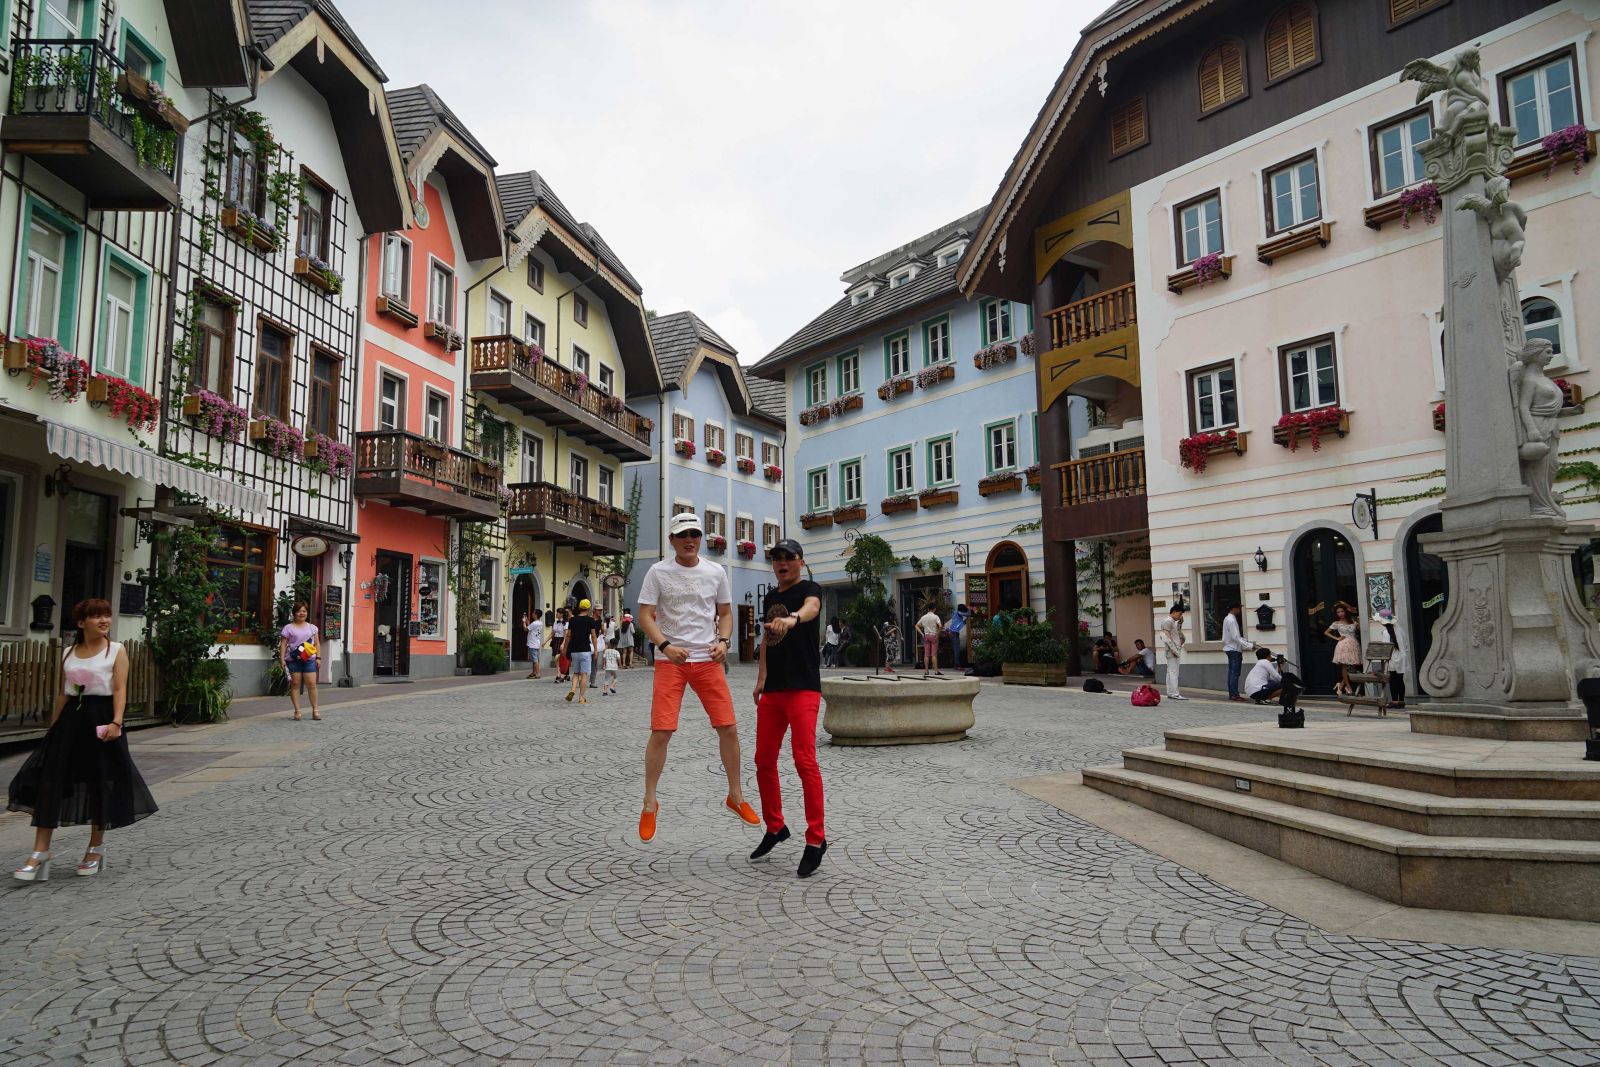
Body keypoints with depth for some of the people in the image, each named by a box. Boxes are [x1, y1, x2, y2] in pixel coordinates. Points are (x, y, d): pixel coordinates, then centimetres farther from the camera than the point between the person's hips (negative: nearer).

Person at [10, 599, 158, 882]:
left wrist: (116, 722, -23)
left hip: (101, 717, -4)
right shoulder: (68, 653, 10)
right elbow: (63, 693, 15)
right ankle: (40, 855, 2)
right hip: (72, 718, 4)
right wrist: (53, 728, 13)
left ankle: (96, 848, 22)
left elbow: (120, 689, -10)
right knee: (50, 781, -3)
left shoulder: (116, 650, -2)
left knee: (101, 782, 4)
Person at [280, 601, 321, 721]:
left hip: (309, 660, 2)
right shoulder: (288, 628, 5)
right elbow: (283, 645, 1)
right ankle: (297, 711, 5)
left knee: (312, 684, -4)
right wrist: (282, 659, -8)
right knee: (295, 684, 0)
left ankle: (315, 711, 2)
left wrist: (318, 657, 7)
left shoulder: (312, 627, 14)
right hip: (293, 660, -2)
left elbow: (316, 644, 15)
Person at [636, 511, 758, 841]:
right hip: (670, 662, -3)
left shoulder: (716, 572, 6)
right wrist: (665, 645, -21)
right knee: (660, 732, -7)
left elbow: (725, 613, 14)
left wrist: (723, 641, -6)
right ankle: (650, 804, 11)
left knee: (728, 729, 2)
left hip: (708, 660, 3)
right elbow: (645, 616, -5)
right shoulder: (658, 572, -2)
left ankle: (736, 797, 21)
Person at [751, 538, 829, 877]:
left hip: (803, 688, -7)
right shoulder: (770, 596, 15)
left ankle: (816, 839, -3)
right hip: (772, 690, 7)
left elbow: (811, 607, -31)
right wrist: (761, 678, 17)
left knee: (804, 760, -12)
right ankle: (775, 827, 28)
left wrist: (792, 618, -53)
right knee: (764, 760, 11)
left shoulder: (810, 589, -6)